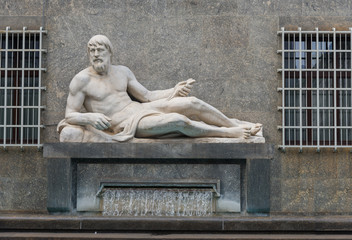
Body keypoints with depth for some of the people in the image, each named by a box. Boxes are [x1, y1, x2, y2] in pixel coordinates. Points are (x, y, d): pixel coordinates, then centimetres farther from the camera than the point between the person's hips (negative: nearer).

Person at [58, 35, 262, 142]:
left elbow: (147, 96, 13)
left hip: (141, 109, 6)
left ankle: (239, 125, 0)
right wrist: (90, 117, -29)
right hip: (126, 125, -6)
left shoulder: (122, 72, 9)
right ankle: (229, 133, -12)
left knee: (192, 103, -12)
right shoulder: (81, 80, -7)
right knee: (178, 121, -27)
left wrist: (174, 91, -1)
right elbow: (69, 115, -8)